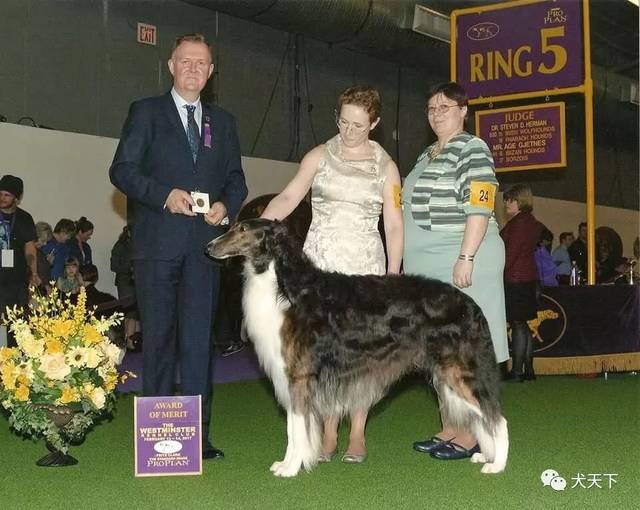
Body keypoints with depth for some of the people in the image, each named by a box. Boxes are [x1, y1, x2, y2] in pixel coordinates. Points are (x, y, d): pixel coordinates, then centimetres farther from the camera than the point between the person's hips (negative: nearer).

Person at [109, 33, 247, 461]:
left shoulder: (223, 122, 17)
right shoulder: (146, 112, 6)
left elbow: (236, 178, 18)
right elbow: (122, 169, -2)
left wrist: (226, 205, -3)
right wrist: (164, 195, -16)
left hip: (205, 243, 2)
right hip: (158, 242, -2)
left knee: (199, 337, 1)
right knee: (159, 336, 3)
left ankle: (197, 433, 4)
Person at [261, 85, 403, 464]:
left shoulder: (385, 166, 8)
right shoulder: (320, 156, 7)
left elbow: (394, 226, 6)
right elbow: (288, 198, -4)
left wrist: (393, 277, -1)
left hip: (365, 265, 0)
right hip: (321, 262, 0)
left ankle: (358, 435, 7)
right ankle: (329, 433, 5)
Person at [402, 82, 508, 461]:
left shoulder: (472, 149, -5)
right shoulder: (428, 156, 21)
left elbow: (480, 206, -15)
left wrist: (466, 258, -23)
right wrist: (407, 266, 22)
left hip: (463, 262, -9)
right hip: (431, 267, 9)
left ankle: (470, 436, -4)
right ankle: (449, 430, 17)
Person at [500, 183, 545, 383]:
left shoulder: (519, 223, -14)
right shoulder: (532, 223, 16)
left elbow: (510, 254, -19)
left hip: (515, 279, -10)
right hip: (528, 278, 10)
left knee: (517, 324, -8)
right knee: (523, 325, 12)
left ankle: (517, 371, -7)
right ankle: (528, 370, 15)